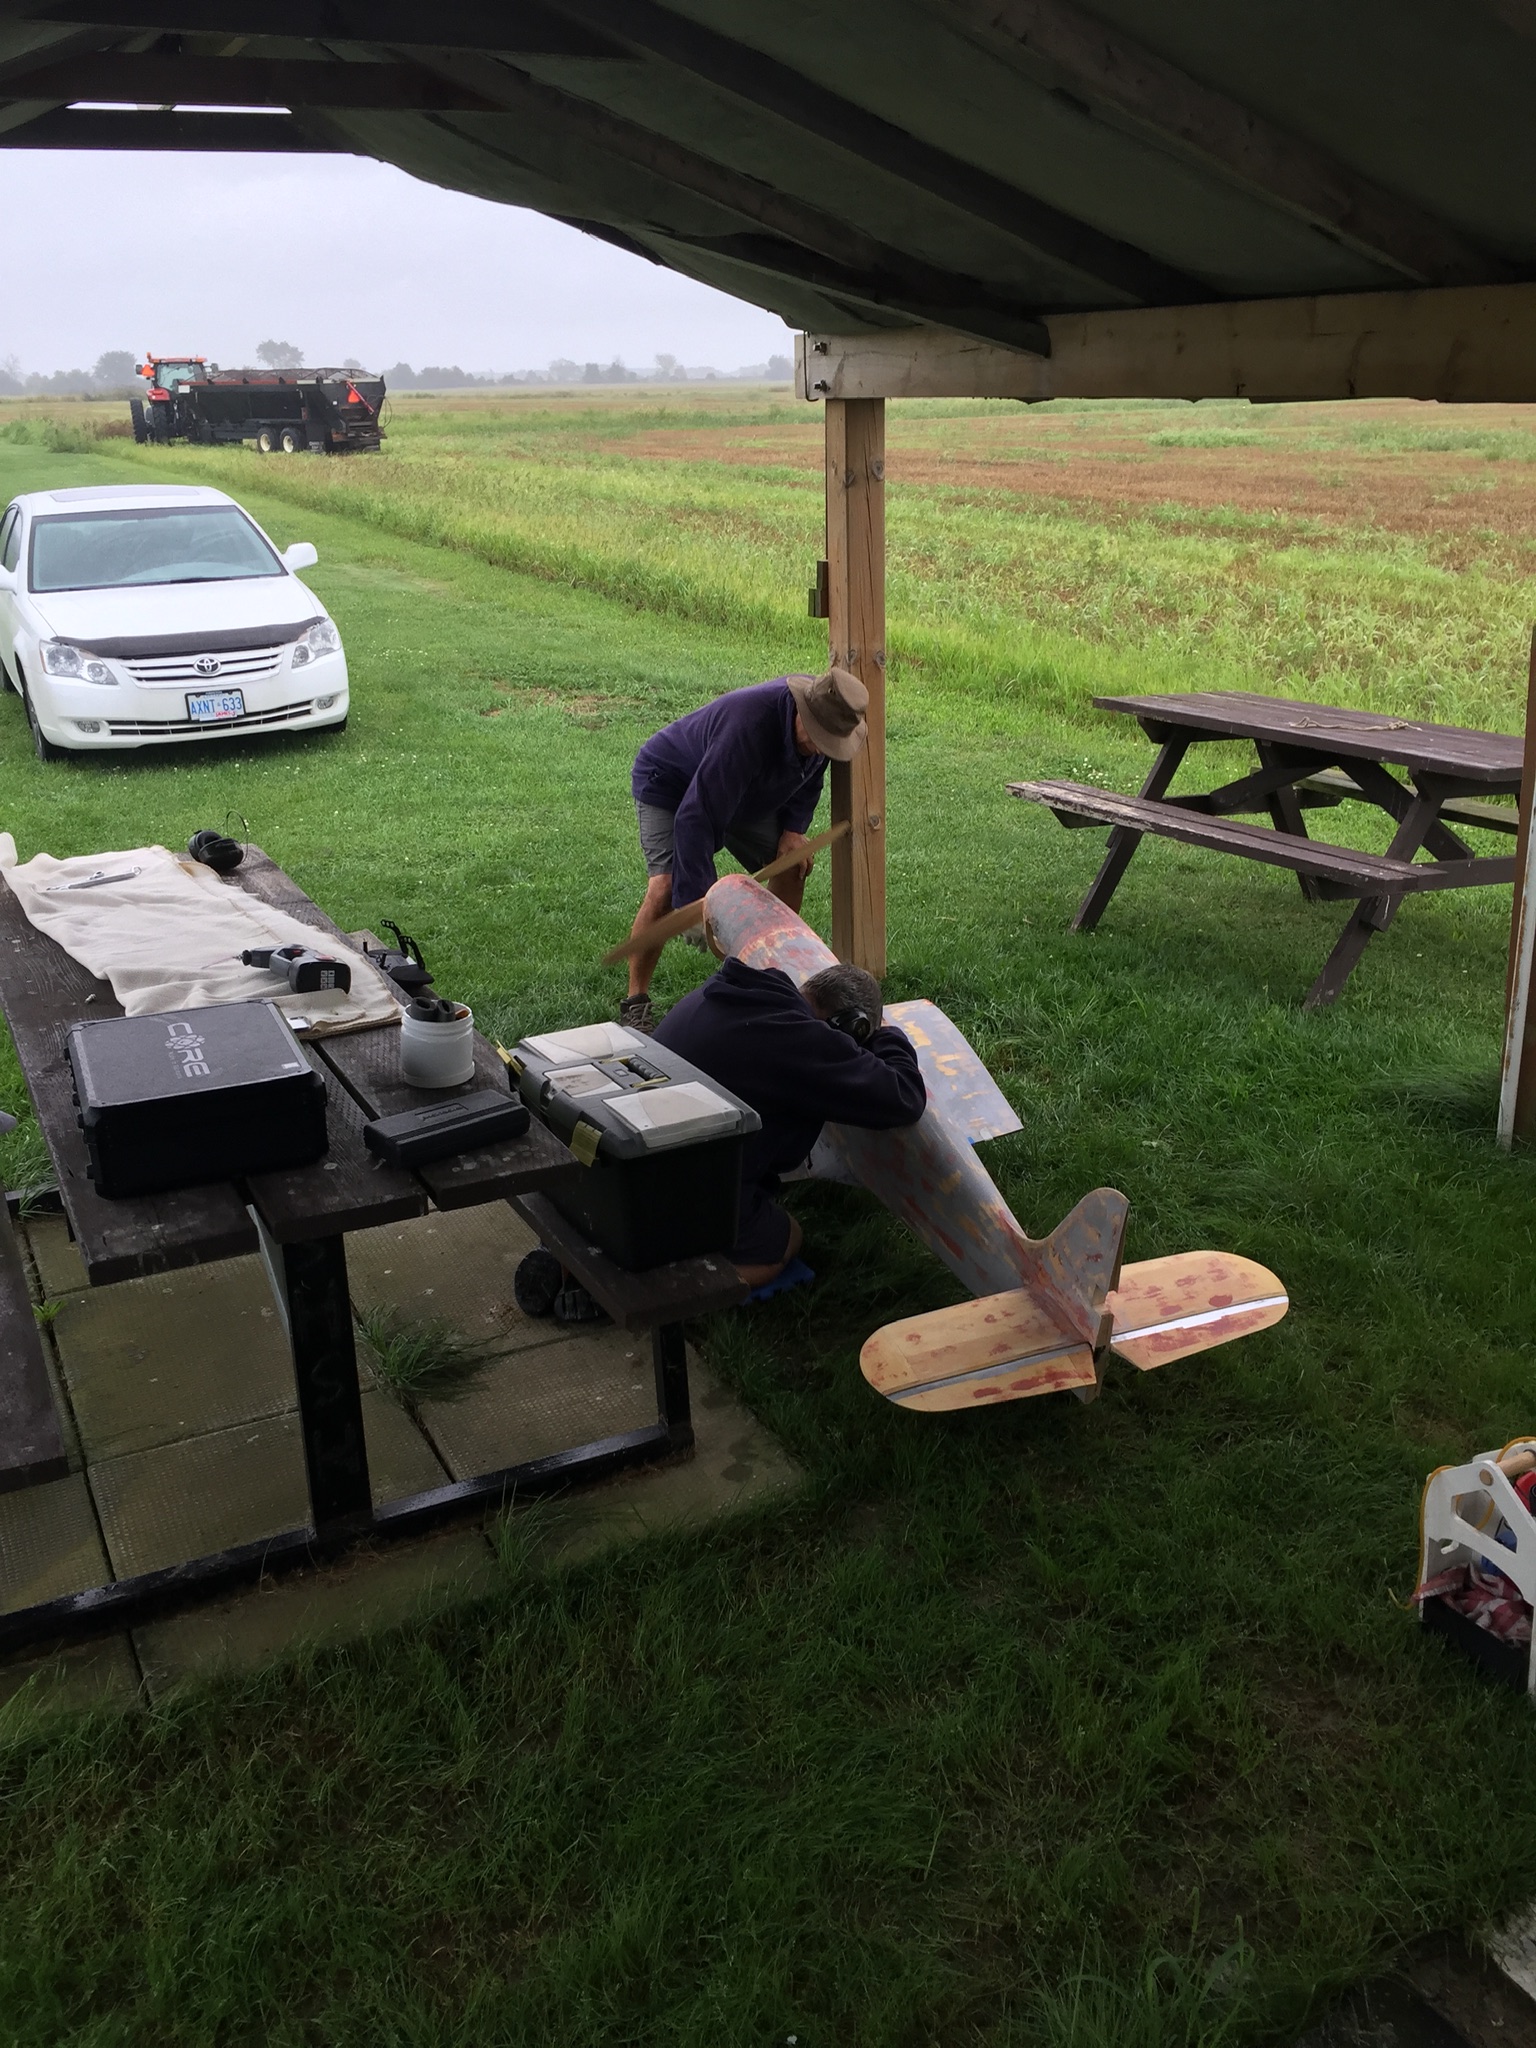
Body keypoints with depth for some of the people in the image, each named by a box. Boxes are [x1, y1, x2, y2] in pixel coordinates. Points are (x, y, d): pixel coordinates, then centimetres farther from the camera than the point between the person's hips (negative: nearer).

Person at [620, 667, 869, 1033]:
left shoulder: (823, 719, -19)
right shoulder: (748, 726, -43)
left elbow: (808, 777, 6)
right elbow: (697, 816, -42)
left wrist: (793, 827, -12)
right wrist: (695, 903, -43)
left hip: (743, 790, 8)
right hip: (670, 783, -8)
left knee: (793, 864, 2)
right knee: (666, 888, -24)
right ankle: (635, 1002, -11)